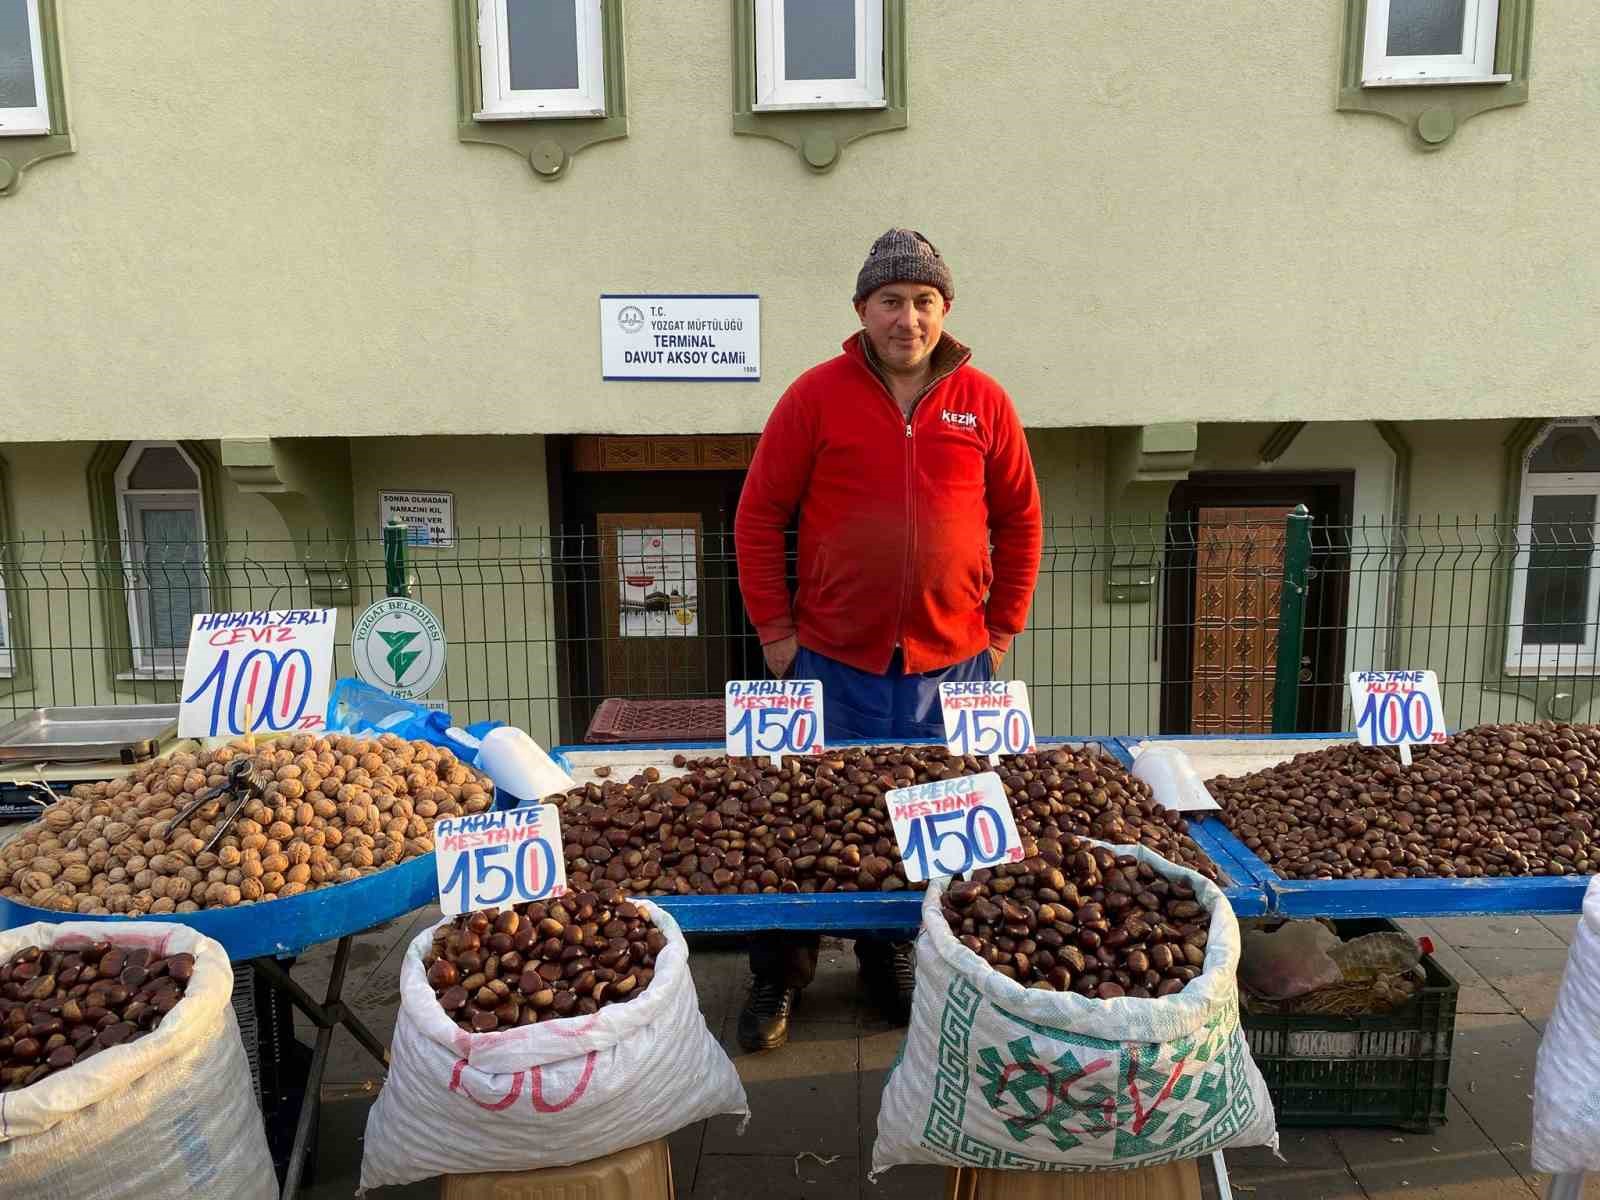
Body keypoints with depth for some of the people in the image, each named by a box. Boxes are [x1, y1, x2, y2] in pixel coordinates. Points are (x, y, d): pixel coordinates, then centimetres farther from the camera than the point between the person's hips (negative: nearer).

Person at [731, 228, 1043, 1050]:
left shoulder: (983, 402, 4)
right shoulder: (817, 395, -3)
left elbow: (1020, 520, 10)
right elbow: (758, 516, -1)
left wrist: (1002, 627, 6)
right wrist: (774, 631, -4)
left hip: (951, 663, 2)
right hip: (834, 660, -2)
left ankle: (893, 966, 36)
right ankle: (779, 979, 28)